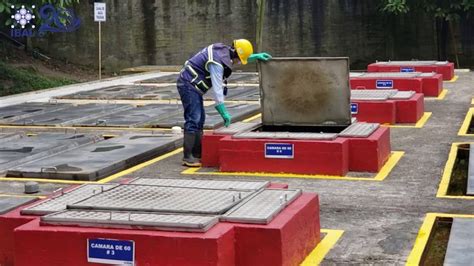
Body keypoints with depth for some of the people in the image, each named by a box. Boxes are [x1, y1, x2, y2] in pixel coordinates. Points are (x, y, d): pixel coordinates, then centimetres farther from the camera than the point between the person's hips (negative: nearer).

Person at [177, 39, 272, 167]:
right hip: (188, 84, -11)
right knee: (193, 120, -14)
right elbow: (217, 88, -24)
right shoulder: (217, 62, -24)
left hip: (192, 85, 11)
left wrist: (256, 56, 17)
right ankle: (187, 157, -15)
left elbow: (236, 59, 27)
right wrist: (224, 113, -21)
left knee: (200, 119, 12)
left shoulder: (224, 50, 4)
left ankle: (197, 154, 16)